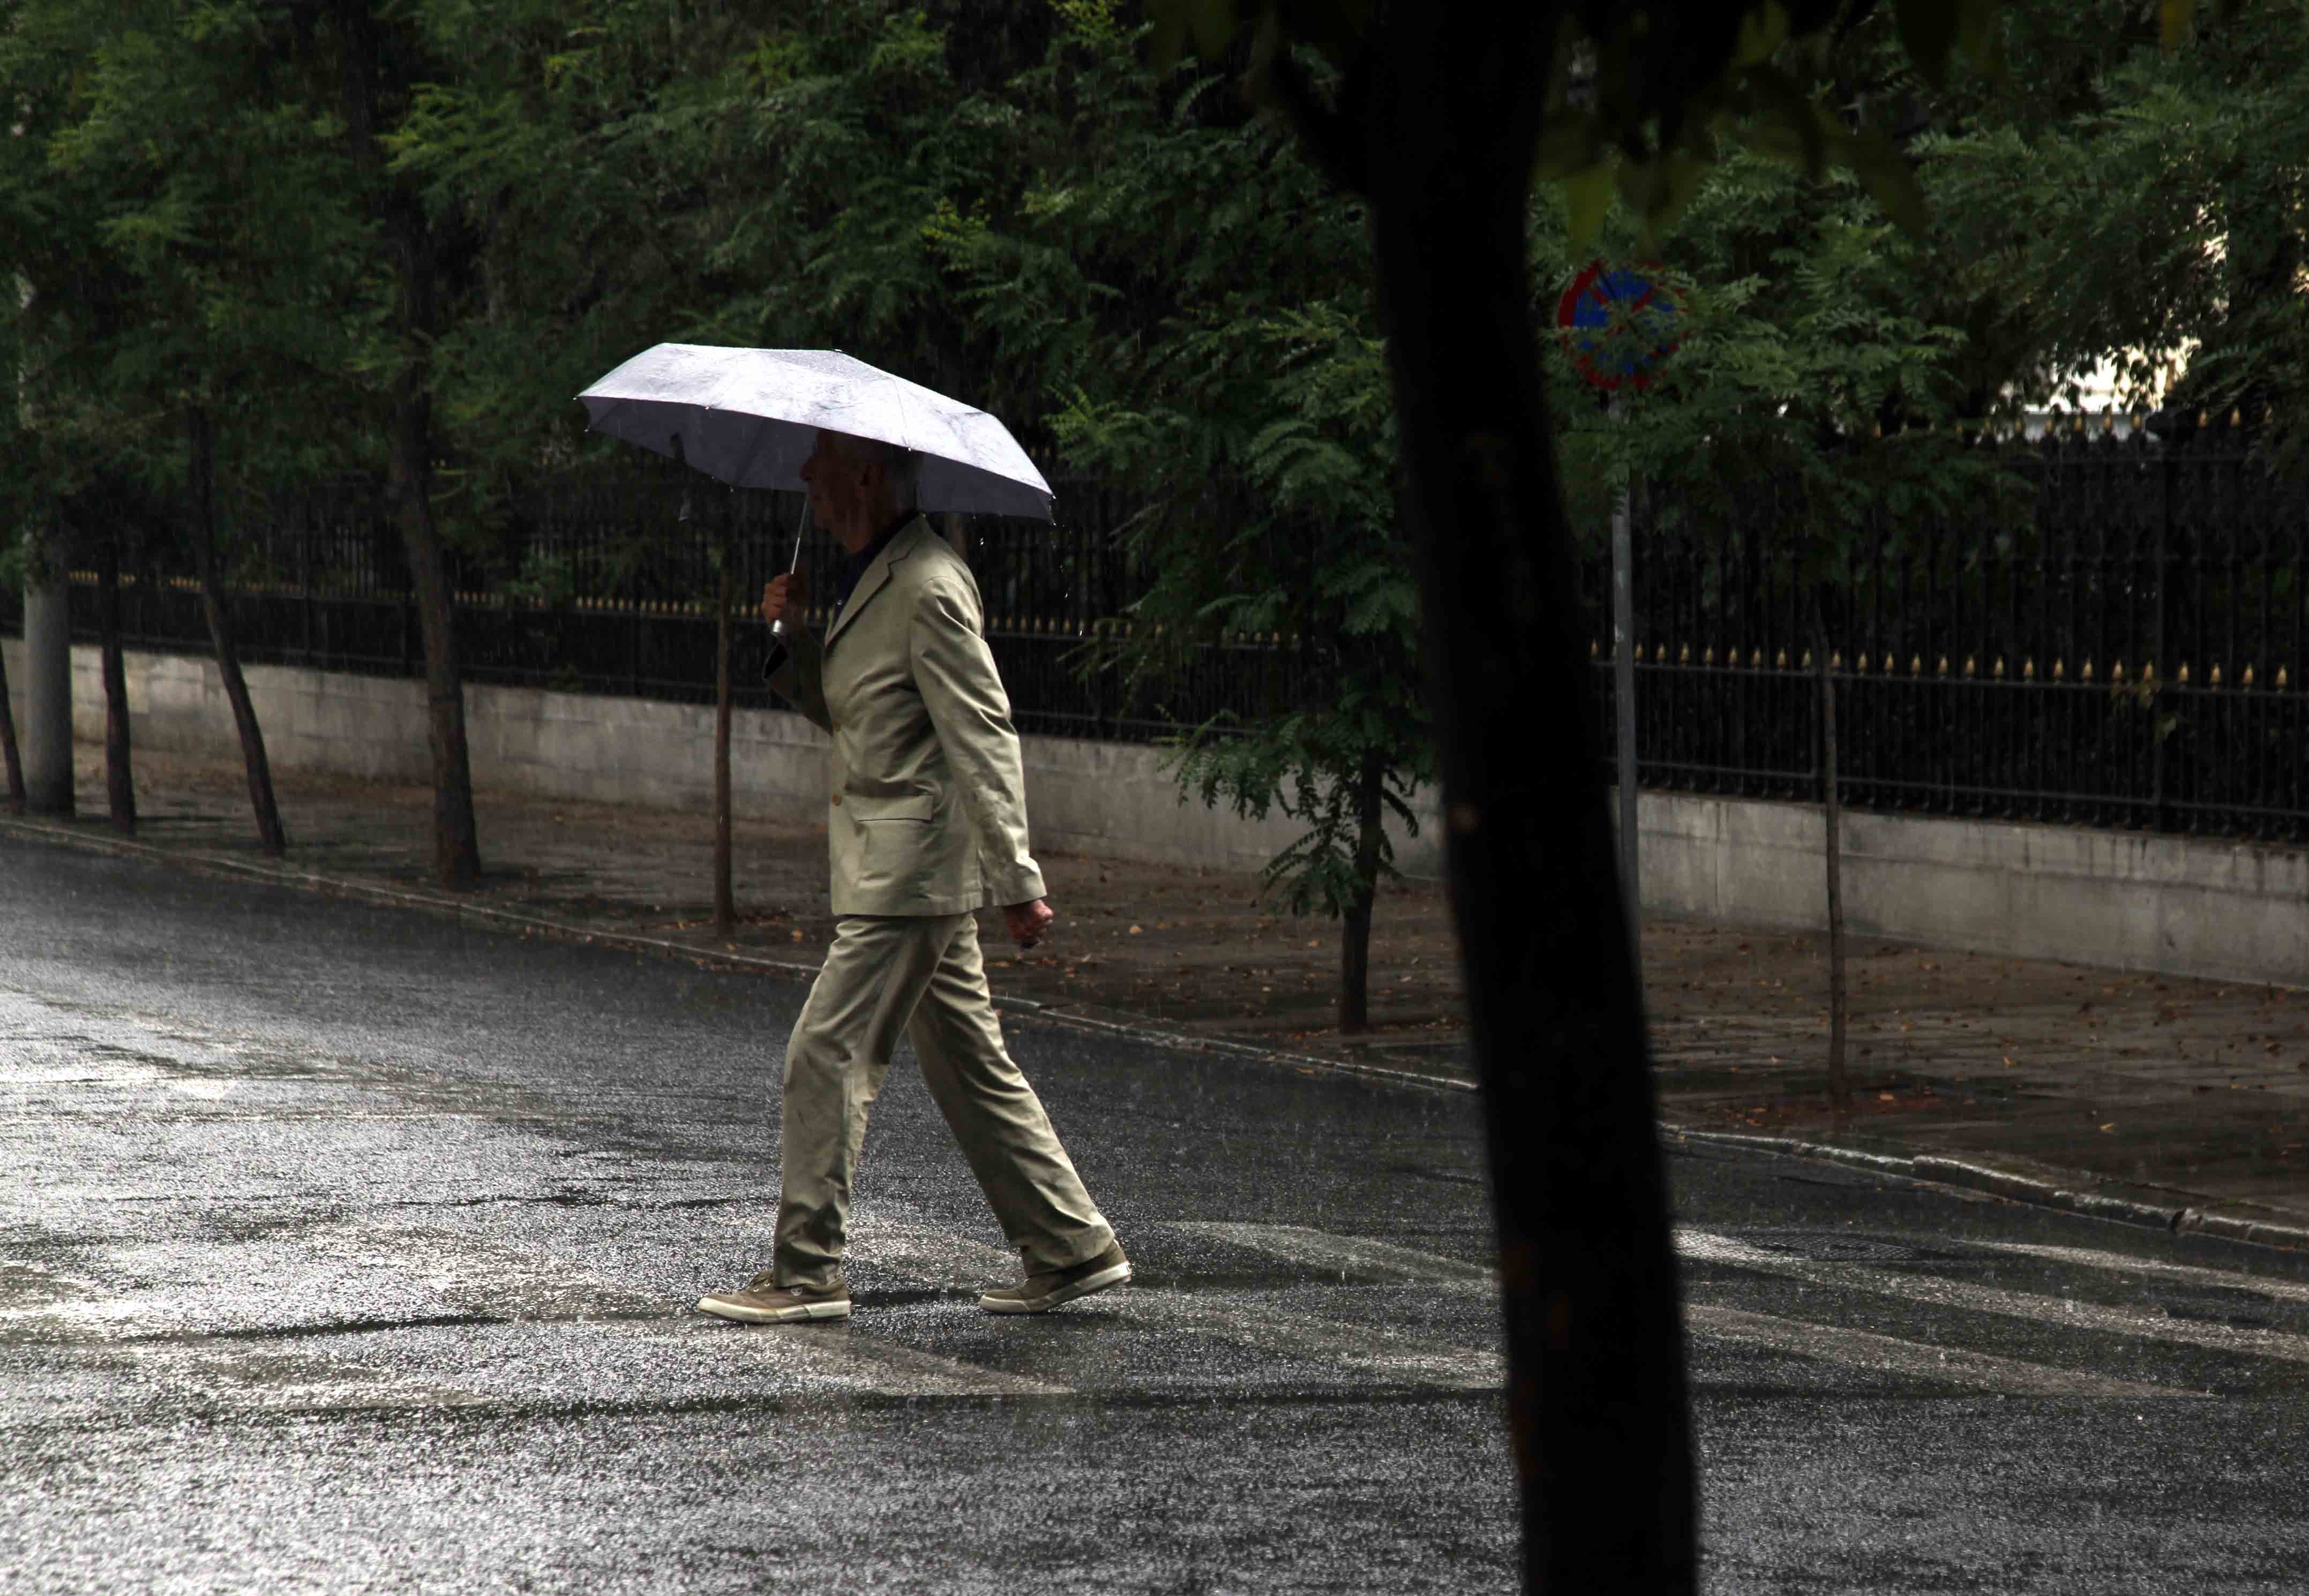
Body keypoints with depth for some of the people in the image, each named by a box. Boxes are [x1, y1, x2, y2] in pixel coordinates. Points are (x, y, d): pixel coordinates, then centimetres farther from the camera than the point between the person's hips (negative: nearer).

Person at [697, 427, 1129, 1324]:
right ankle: (1073, 1249, 16)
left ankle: (807, 1272, -4)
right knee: (969, 1068, 12)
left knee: (827, 1056, -8)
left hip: (910, 870, -10)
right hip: (897, 869, 10)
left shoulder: (927, 586, -16)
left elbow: (984, 736, -19)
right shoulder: (871, 577, 15)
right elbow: (839, 710, 23)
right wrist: (795, 637, 4)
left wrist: (1016, 880, -22)